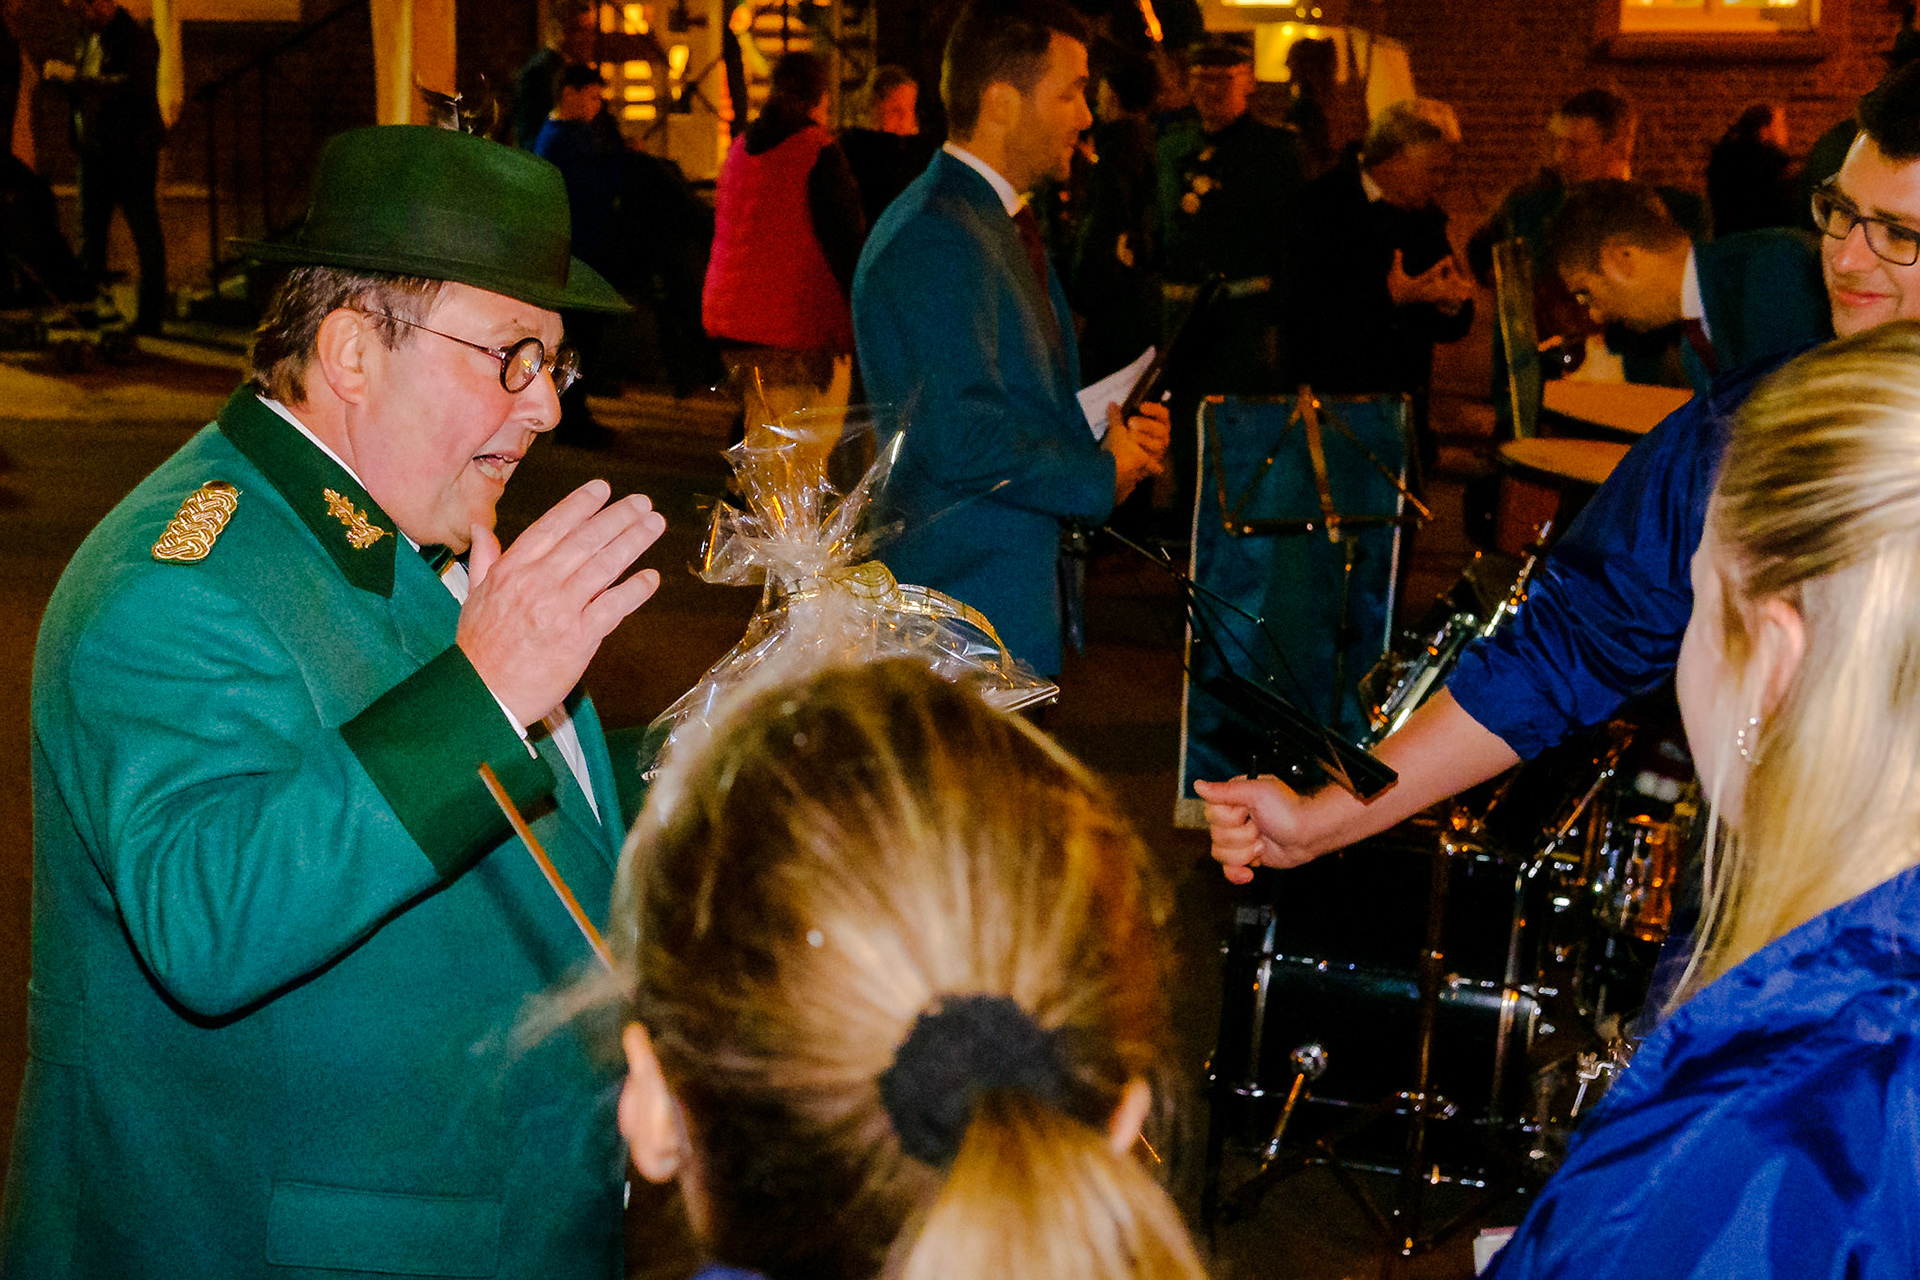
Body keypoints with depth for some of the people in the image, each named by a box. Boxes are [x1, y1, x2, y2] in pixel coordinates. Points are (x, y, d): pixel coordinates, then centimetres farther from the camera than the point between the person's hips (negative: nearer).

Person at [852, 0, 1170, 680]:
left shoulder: (1002, 227, 17)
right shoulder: (934, 239, -18)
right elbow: (964, 440, -25)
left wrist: (1118, 439, 4)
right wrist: (1102, 473, -11)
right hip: (969, 606, -10)